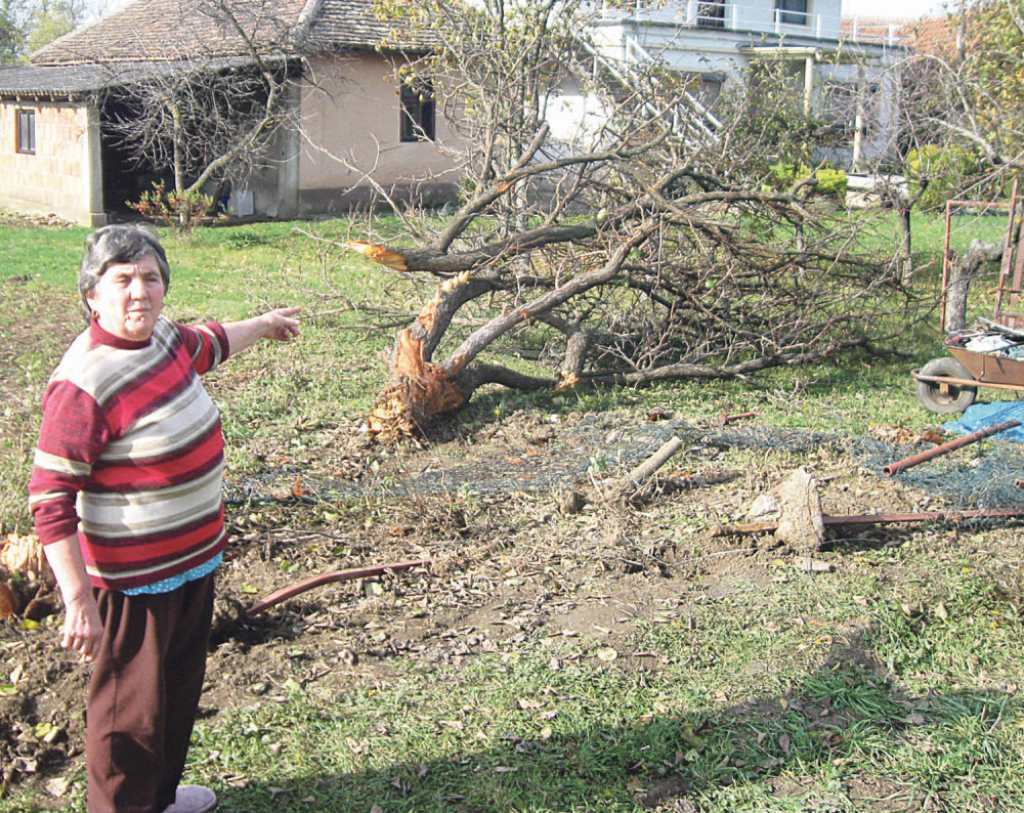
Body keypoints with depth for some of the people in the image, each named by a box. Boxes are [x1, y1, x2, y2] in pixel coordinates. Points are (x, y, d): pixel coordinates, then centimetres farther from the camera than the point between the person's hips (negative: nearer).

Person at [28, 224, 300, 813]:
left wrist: (262, 325, 44)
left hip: (195, 559, 10)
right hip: (136, 580, -9)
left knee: (181, 687, 26)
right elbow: (51, 499, -25)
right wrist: (79, 601, -26)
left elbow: (208, 343, 26)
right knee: (133, 710, 8)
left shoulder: (162, 336, 0)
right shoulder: (85, 383, -25)